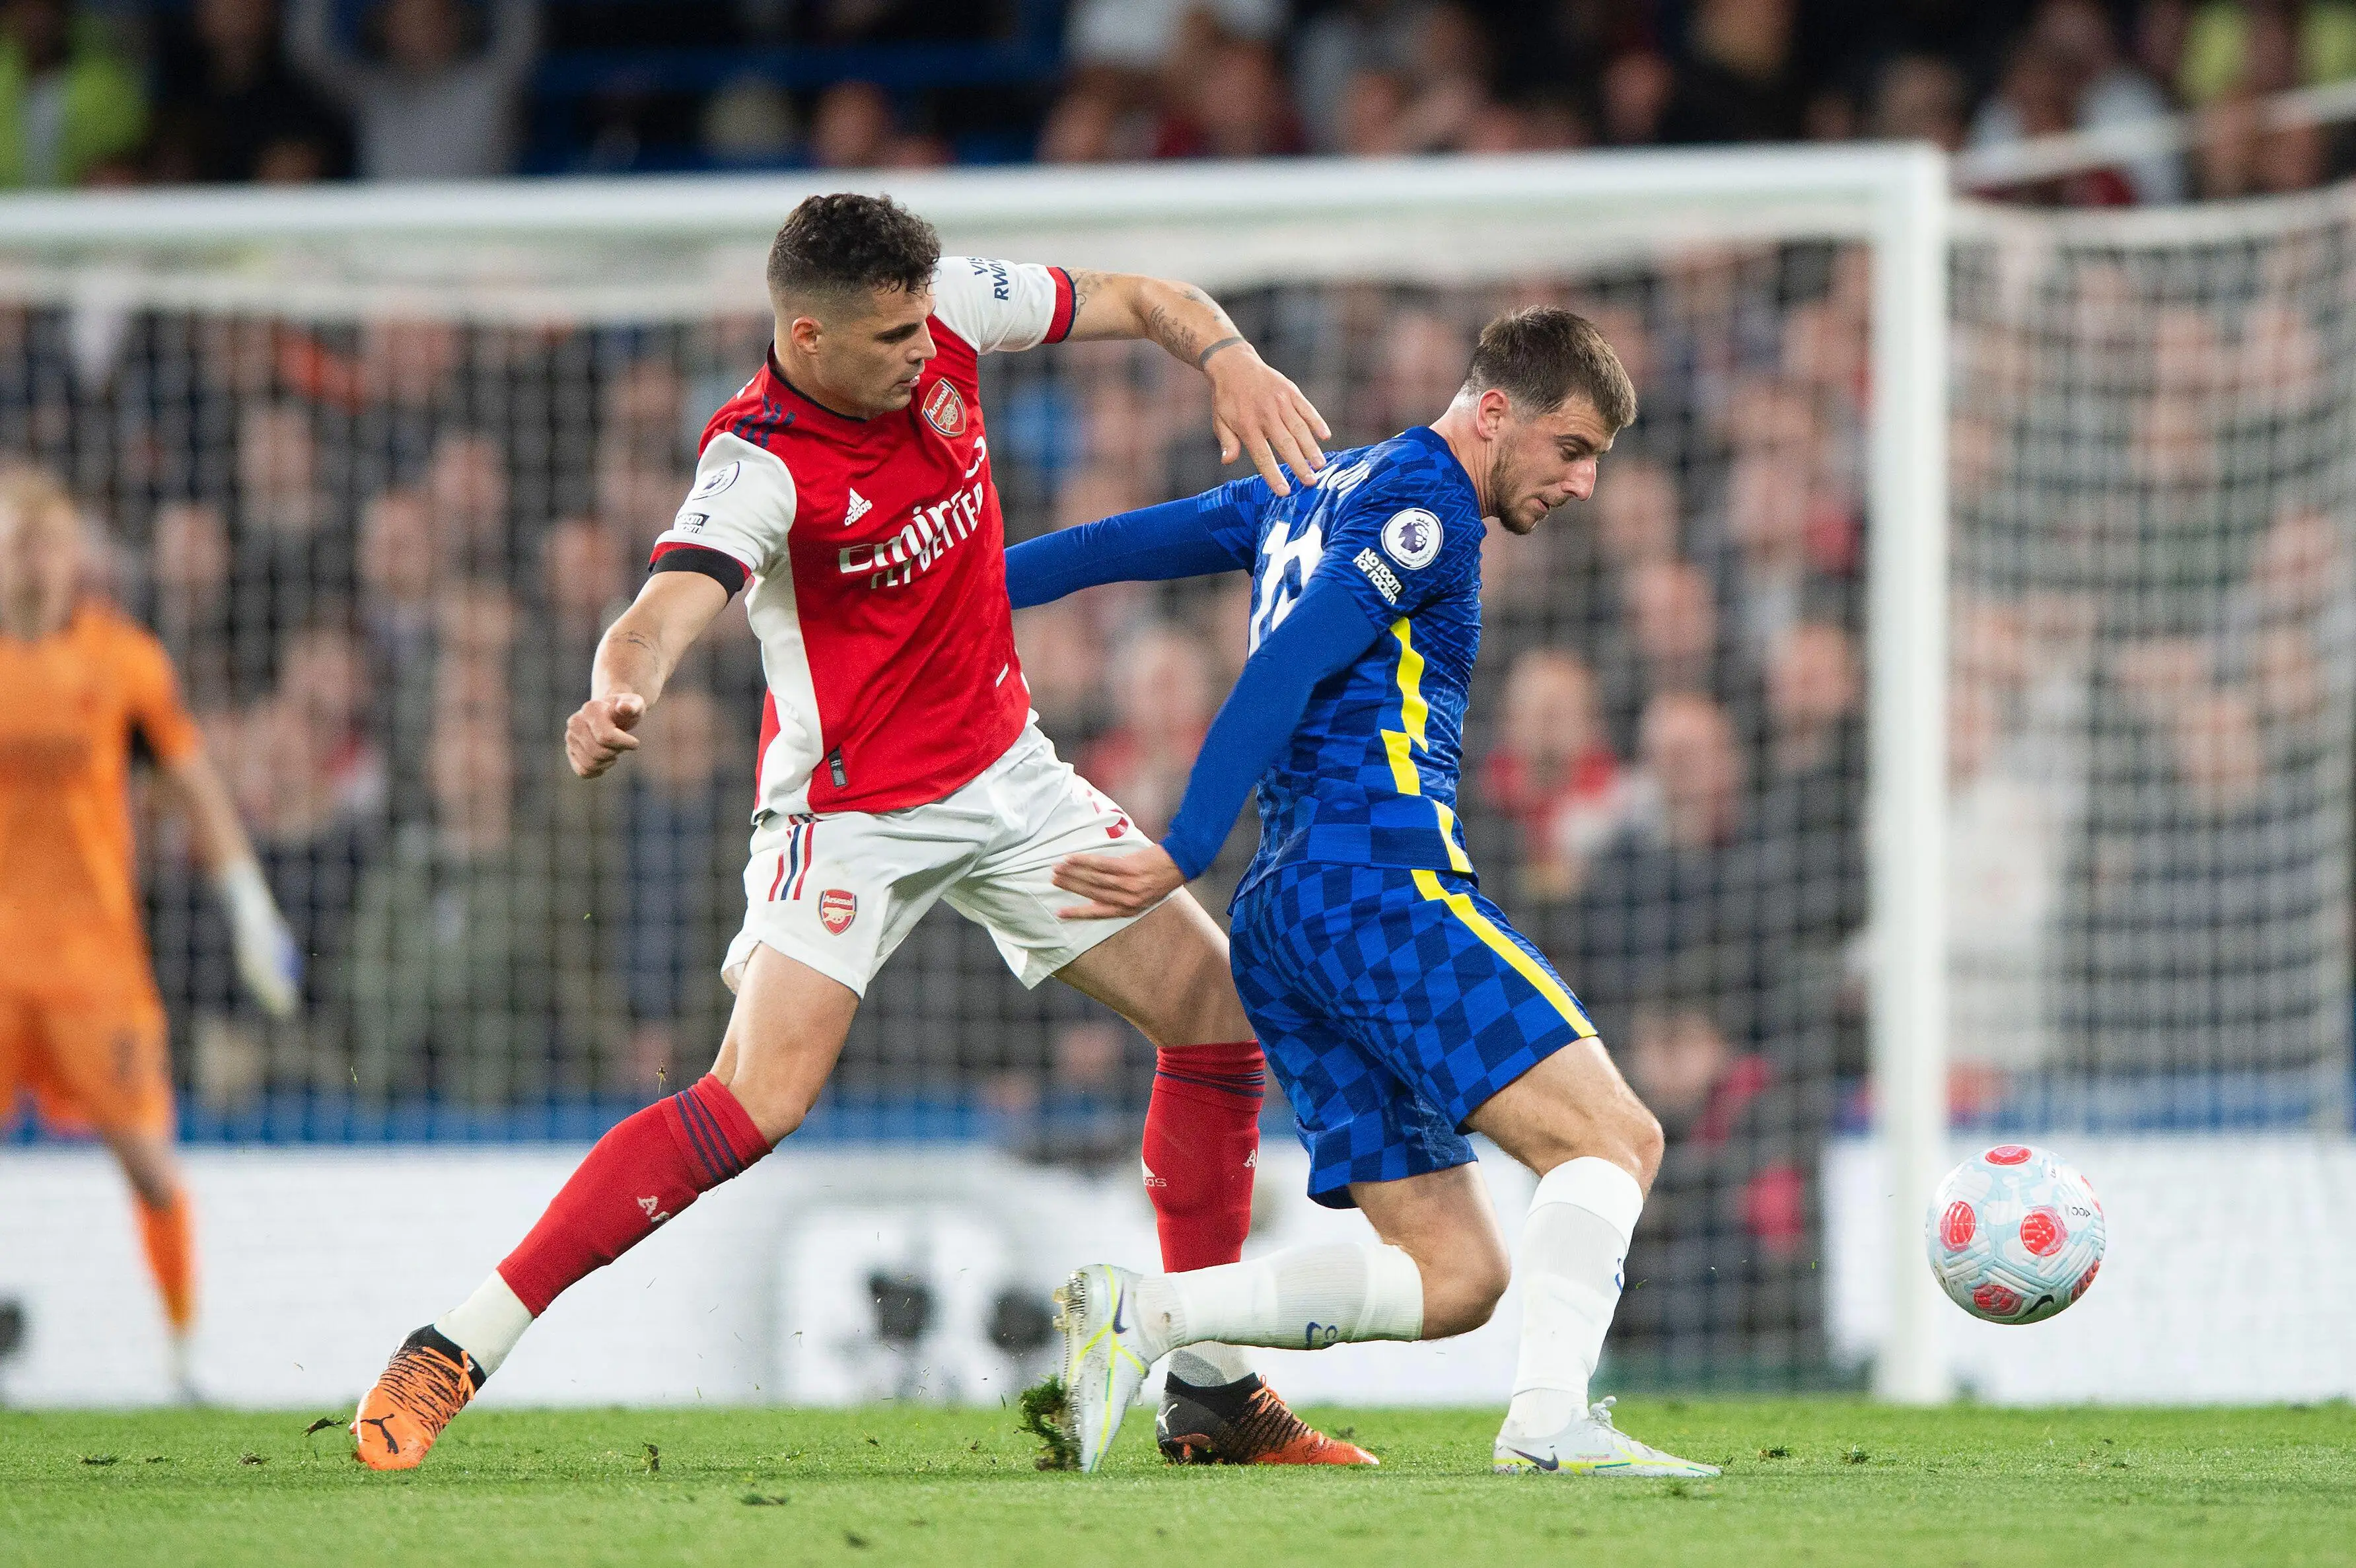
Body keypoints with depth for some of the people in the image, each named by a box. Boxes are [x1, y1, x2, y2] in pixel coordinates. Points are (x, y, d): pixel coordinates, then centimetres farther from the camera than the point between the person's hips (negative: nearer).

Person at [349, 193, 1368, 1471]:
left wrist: (1229, 360, -16)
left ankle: (1213, 1398, 13)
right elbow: (664, 614, -42)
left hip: (1004, 775, 7)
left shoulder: (945, 314, -9)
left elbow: (1139, 301, 4)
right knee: (757, 1101, -22)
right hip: (847, 812, -7)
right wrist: (617, 695, -65)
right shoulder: (758, 463, -26)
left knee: (1220, 1010, 2)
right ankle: (447, 1359, -16)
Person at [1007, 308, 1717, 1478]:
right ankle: (1551, 1421, -31)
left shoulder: (1317, 490, 26)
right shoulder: (1427, 503, -2)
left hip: (1280, 921, 9)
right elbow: (1284, 672, -12)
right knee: (1610, 1132, -15)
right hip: (1379, 876, -9)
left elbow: (1124, 542, 31)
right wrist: (1186, 856, -16)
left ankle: (1138, 1315, -8)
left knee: (1452, 1278, 1)